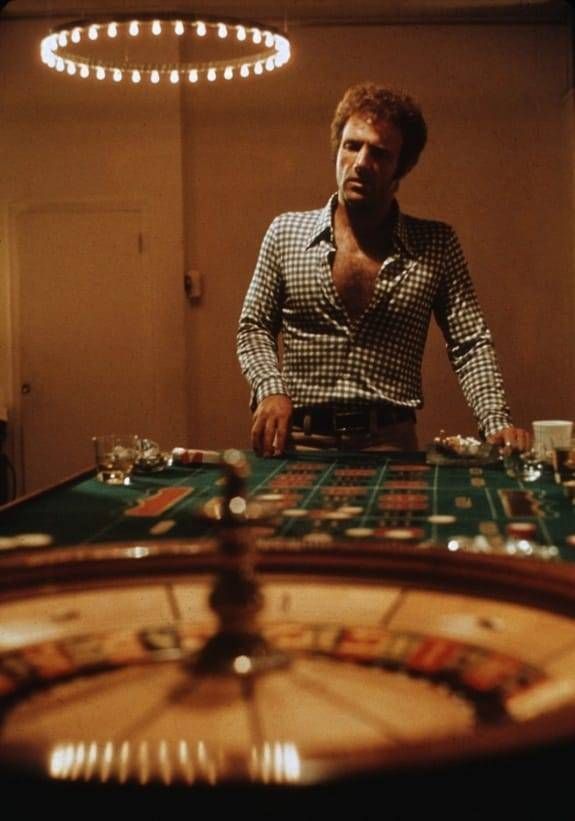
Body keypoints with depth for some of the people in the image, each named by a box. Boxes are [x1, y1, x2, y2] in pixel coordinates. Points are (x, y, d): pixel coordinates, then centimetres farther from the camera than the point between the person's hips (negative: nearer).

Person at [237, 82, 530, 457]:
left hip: (391, 442, 0)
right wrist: (271, 389, -7)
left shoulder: (437, 245, 5)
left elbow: (471, 344, 4)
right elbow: (255, 327, 11)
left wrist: (496, 423, -11)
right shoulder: (285, 232, 7)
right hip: (301, 438, 1)